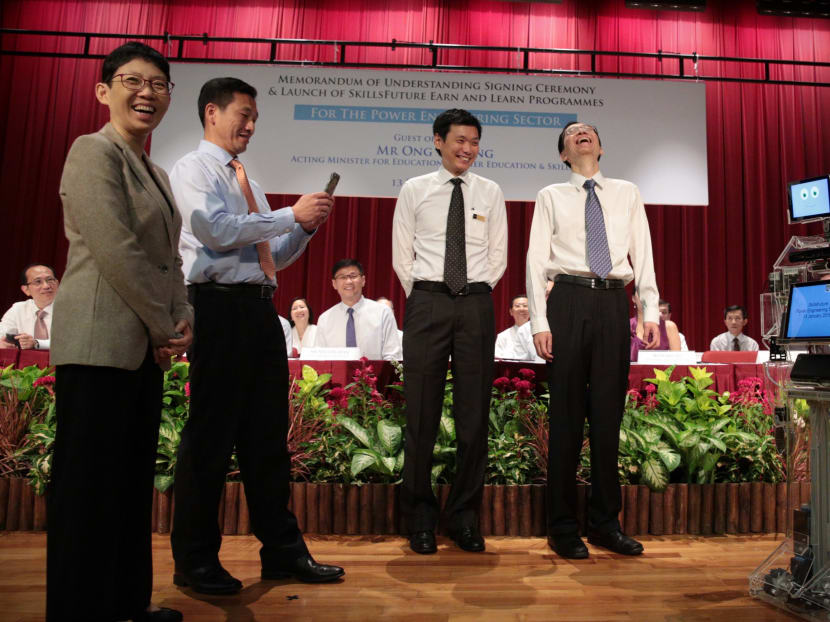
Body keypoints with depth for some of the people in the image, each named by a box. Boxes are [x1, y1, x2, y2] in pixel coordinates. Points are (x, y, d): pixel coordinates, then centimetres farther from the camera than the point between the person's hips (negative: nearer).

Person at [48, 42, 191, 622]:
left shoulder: (153, 171, 19)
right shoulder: (94, 151, -6)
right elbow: (117, 250, -16)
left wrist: (182, 323, 2)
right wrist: (165, 327, -10)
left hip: (145, 345, 9)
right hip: (99, 342, -9)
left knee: (134, 476, 14)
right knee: (90, 481, 0)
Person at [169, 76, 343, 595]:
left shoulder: (247, 180, 24)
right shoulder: (194, 168, 2)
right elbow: (217, 228, -16)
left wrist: (306, 228, 6)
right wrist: (292, 215, -12)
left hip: (260, 308, 8)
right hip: (219, 305, -7)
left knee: (268, 431, 8)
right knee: (212, 430, -2)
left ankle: (283, 551, 18)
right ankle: (195, 560, 14)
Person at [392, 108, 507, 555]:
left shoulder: (490, 193, 11)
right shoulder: (414, 190, 8)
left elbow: (498, 258, 11)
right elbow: (401, 257, 8)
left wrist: (474, 297, 3)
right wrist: (424, 301, 2)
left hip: (476, 304, 2)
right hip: (427, 303, -1)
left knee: (474, 413, 3)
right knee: (422, 413, 1)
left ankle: (464, 518, 18)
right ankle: (420, 518, 15)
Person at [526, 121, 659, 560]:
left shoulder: (627, 194, 18)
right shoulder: (551, 197, 11)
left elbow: (643, 255, 11)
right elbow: (536, 260, 3)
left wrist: (651, 311, -1)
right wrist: (539, 321, -8)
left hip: (614, 303, 2)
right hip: (569, 301, -2)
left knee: (608, 413, 6)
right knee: (566, 414, 0)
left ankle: (605, 523, 18)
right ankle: (563, 527, 11)